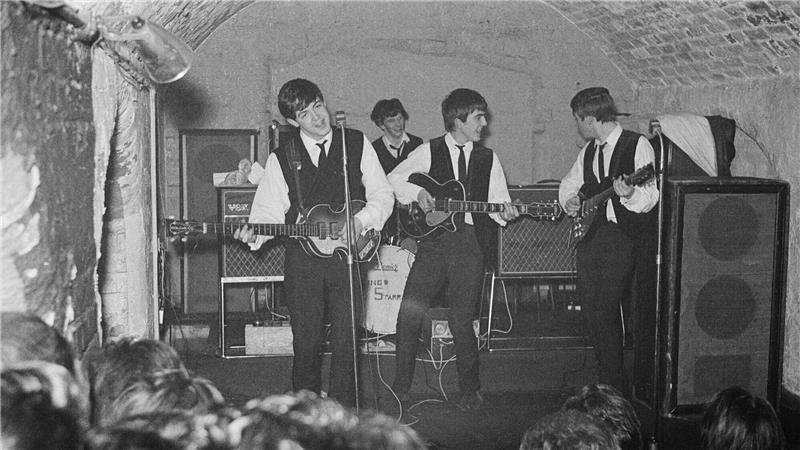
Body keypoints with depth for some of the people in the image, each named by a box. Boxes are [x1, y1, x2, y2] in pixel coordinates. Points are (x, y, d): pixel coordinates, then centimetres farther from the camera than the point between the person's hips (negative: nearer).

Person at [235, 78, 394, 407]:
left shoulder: (356, 143, 6)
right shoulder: (281, 158, 7)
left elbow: (383, 194, 7)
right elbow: (269, 211, 4)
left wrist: (360, 220, -10)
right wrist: (254, 233, -17)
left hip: (348, 254, 0)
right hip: (303, 259, 1)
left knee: (346, 341, -1)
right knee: (306, 342, 4)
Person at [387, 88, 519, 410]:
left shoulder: (488, 159, 11)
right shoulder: (429, 151, 6)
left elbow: (498, 200, 8)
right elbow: (393, 179, 10)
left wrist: (504, 212, -14)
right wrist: (417, 193, -7)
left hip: (472, 242, 0)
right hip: (434, 239, 0)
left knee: (461, 320, -2)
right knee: (409, 312, -3)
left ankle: (470, 390, 16)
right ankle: (401, 387, 12)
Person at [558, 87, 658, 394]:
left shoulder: (637, 145, -4)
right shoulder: (588, 150, 17)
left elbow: (650, 196, -11)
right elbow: (569, 183, 30)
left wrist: (629, 194, -31)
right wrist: (570, 201, 9)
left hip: (621, 235, -7)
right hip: (588, 234, 7)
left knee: (606, 312, -11)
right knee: (590, 309, 5)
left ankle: (613, 388, -1)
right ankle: (608, 378, 18)